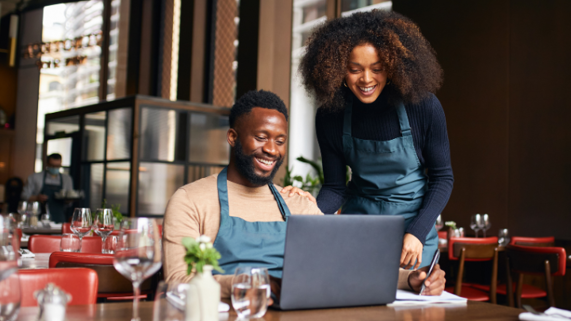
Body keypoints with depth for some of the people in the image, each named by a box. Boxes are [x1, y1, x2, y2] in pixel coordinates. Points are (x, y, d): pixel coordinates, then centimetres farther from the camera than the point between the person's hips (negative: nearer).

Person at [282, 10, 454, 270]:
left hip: (413, 222, -1)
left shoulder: (423, 106, -17)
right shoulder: (330, 116, -11)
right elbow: (335, 187, -4)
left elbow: (442, 178, -7)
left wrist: (417, 233, -16)